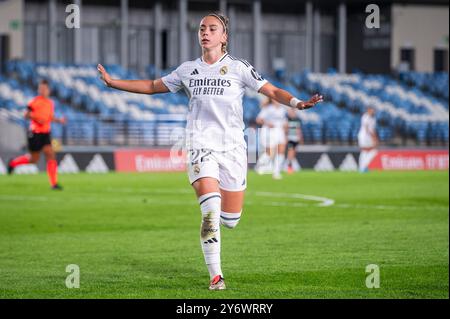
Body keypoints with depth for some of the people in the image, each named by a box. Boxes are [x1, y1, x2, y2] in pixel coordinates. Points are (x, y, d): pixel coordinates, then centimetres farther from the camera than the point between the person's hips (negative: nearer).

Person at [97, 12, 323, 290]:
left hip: (232, 147, 0)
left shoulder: (239, 68, 2)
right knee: (211, 214, -19)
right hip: (200, 146, 0)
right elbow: (153, 87, 21)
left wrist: (297, 103, -22)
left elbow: (271, 91, -3)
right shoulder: (188, 70, 10)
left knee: (230, 221, 1)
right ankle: (216, 276, -10)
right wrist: (114, 82, 15)